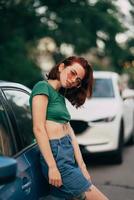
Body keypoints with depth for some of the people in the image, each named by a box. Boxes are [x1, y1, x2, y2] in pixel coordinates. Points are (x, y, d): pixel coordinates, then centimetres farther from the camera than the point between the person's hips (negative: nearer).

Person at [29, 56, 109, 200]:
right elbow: (38, 128, -15)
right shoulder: (43, 87, -5)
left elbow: (69, 131, 13)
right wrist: (52, 167, -19)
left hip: (70, 156, 9)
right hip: (56, 156, -9)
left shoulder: (60, 96, 20)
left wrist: (81, 166, 5)